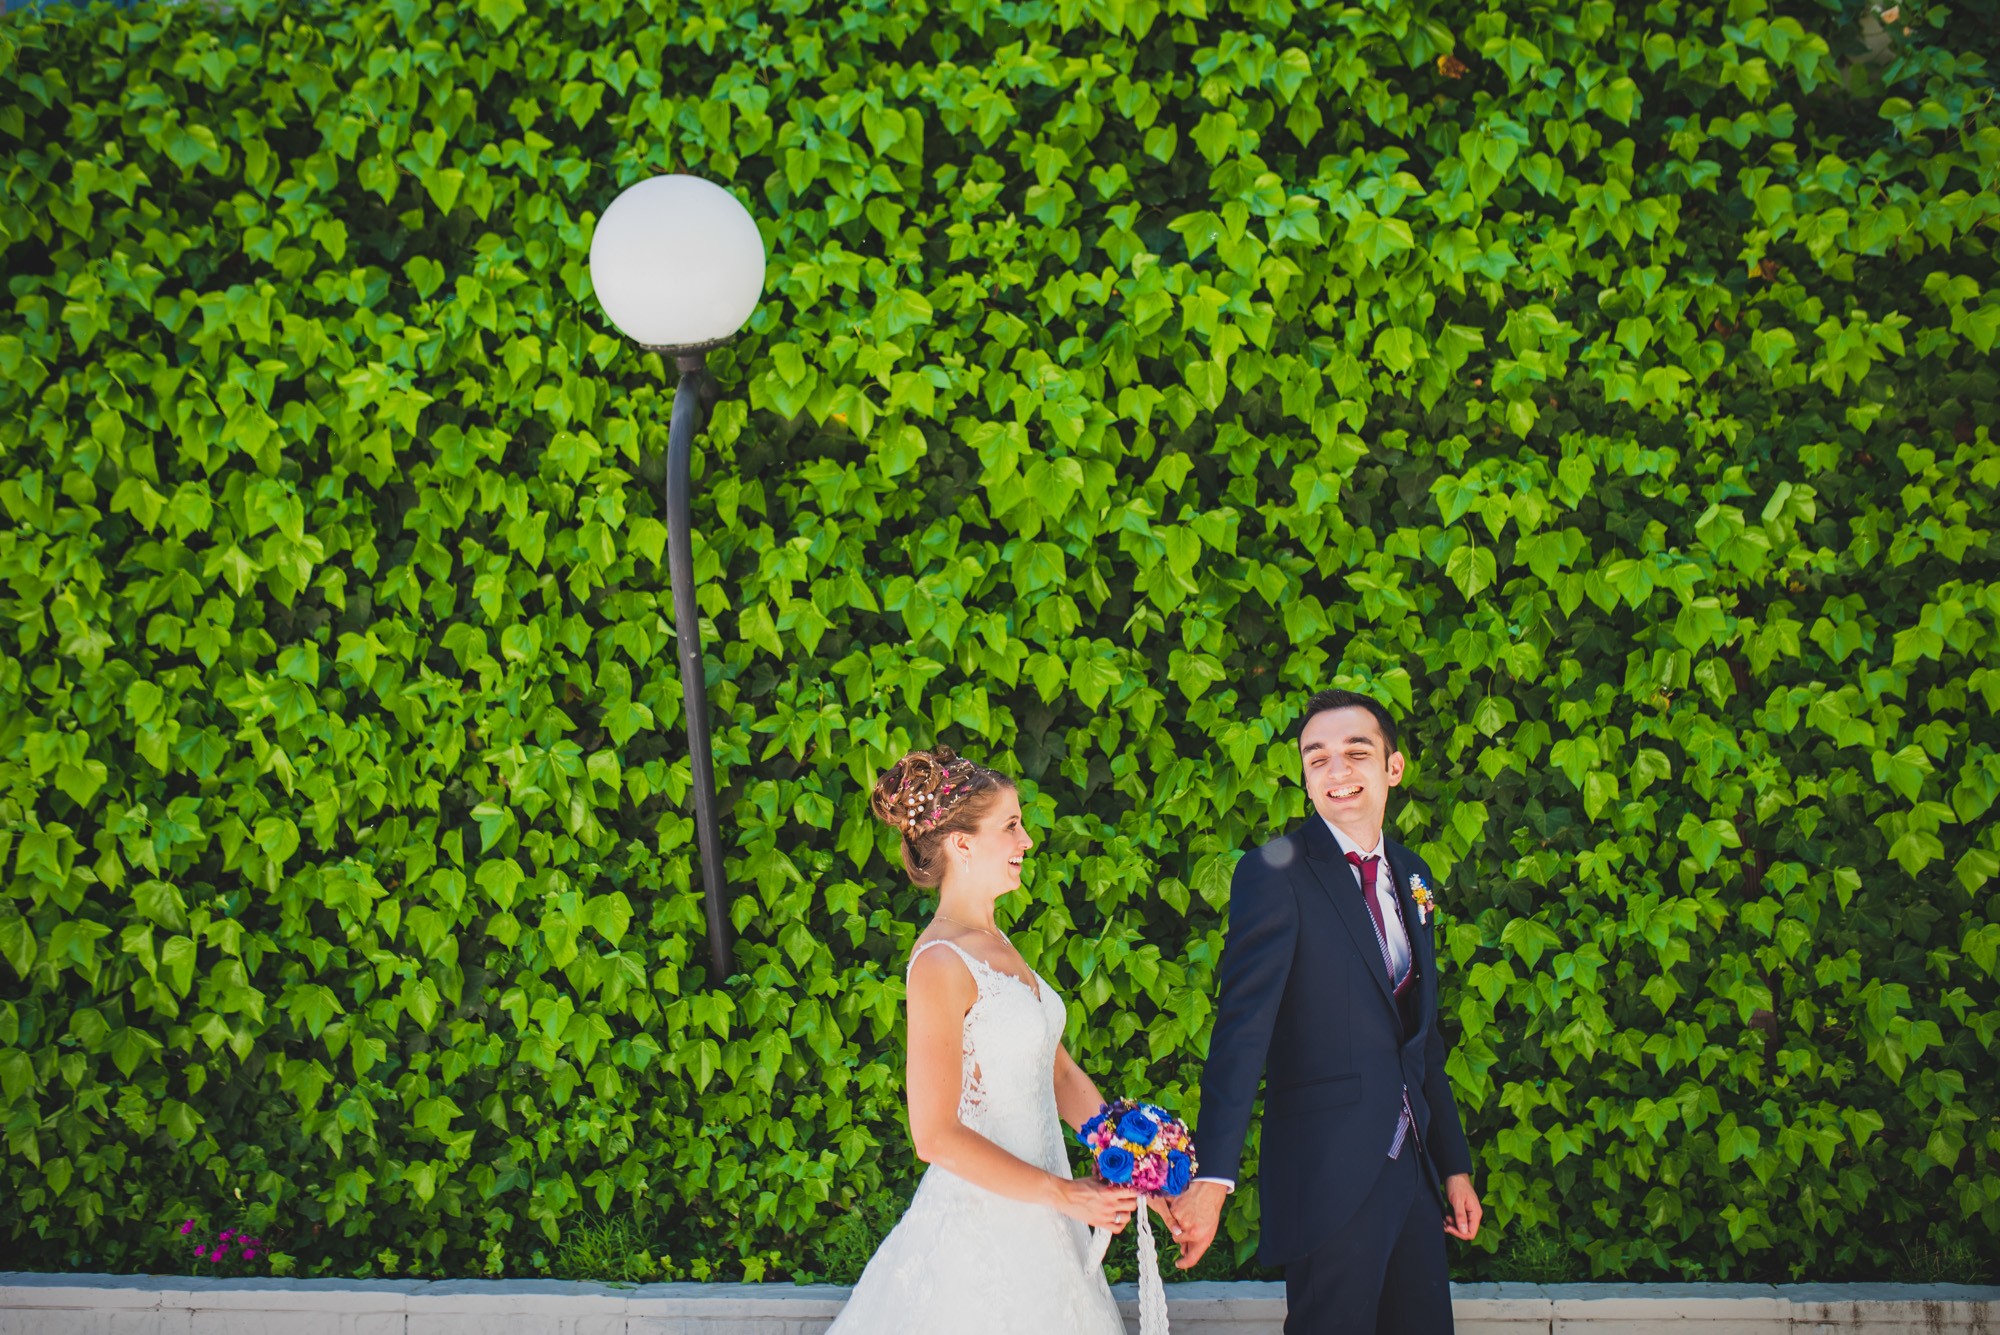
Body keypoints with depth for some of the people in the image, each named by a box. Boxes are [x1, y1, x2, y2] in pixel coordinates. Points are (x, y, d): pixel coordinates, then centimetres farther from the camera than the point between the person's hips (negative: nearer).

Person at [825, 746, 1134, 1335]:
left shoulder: (994, 944, 11)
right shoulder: (940, 964, -17)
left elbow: (1058, 1071, 12)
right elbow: (937, 1136, -20)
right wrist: (1061, 1194, -17)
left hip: (1033, 1214, 8)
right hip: (983, 1217, -8)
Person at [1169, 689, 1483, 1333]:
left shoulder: (1412, 875, 12)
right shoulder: (1276, 874, -10)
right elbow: (1241, 1028, -18)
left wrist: (1454, 1164, 18)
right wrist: (1212, 1177, -26)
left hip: (1412, 1163, 7)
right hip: (1329, 1176, -7)